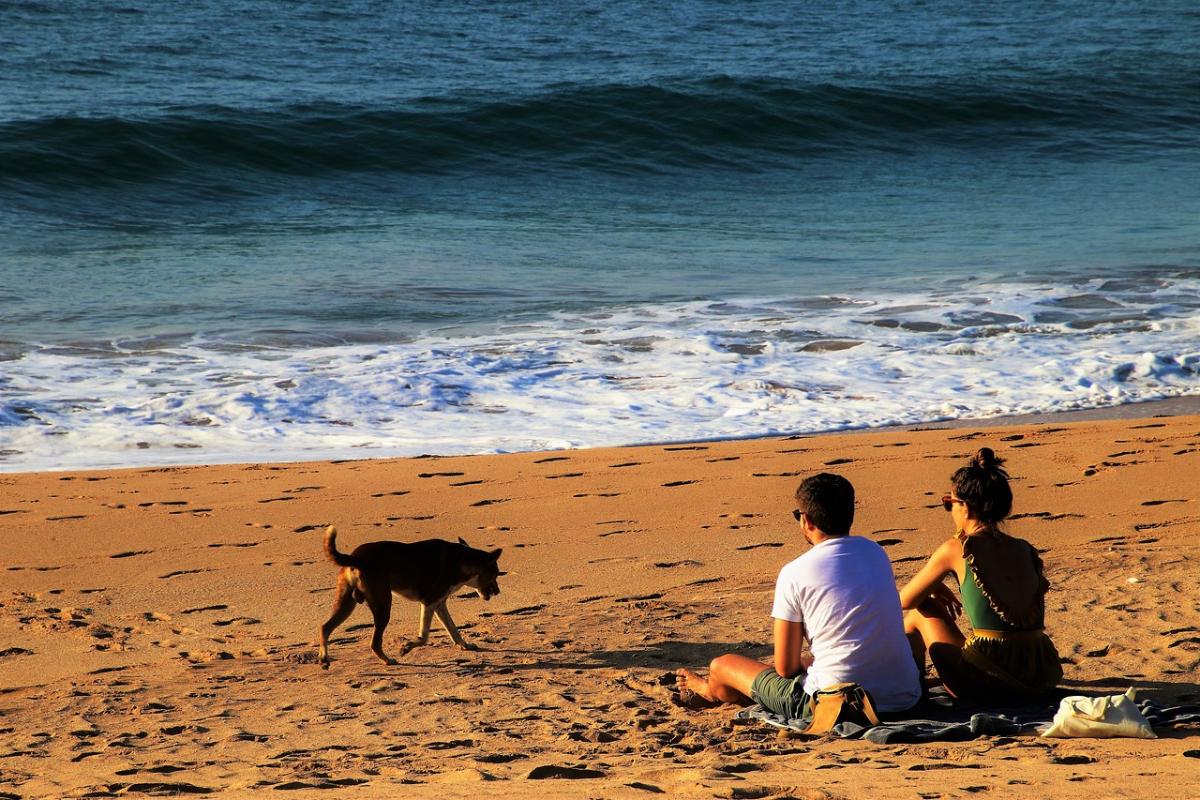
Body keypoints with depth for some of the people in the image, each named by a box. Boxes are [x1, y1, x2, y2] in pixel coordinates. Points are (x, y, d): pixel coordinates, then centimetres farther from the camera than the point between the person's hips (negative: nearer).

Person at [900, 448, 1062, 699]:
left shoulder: (955, 550, -4)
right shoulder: (1024, 549, 10)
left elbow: (905, 600, 8)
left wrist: (935, 591, 29)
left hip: (986, 682, -5)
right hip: (1041, 680, 5)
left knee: (921, 613, 19)